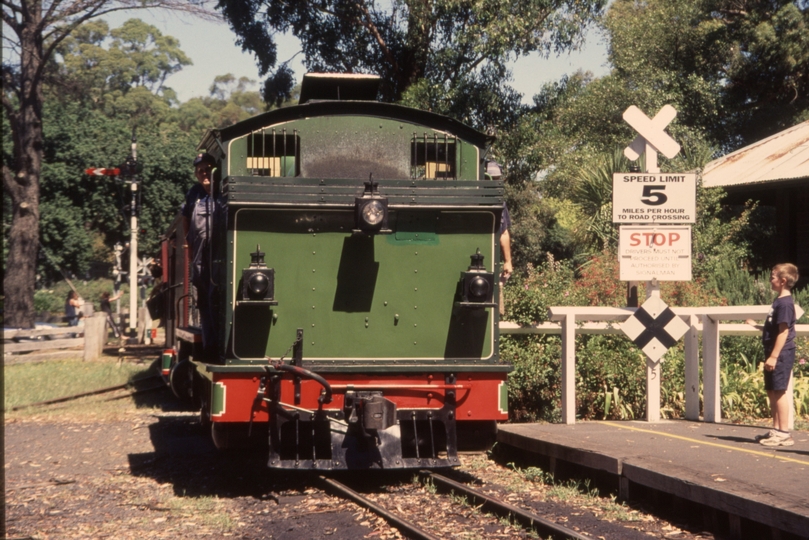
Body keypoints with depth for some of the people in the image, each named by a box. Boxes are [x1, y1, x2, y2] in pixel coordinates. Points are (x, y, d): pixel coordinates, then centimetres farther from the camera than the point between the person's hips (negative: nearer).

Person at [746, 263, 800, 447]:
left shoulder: (785, 303, -16)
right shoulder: (779, 301, 15)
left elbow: (783, 332, -20)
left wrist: (773, 356, -22)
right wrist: (756, 326, 25)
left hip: (781, 355, -10)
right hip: (775, 354, 10)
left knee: (779, 392, -8)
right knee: (771, 392, 13)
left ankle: (784, 433, -5)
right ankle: (776, 430, 20)